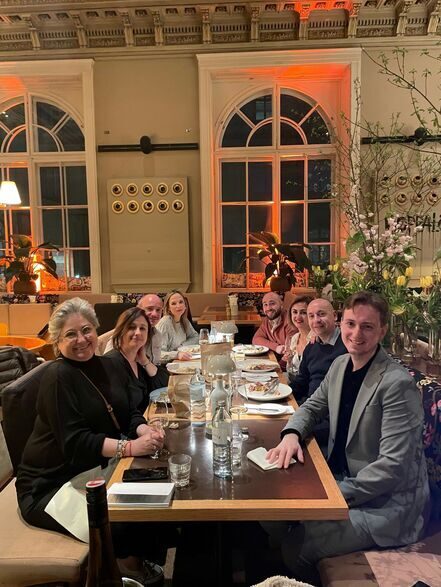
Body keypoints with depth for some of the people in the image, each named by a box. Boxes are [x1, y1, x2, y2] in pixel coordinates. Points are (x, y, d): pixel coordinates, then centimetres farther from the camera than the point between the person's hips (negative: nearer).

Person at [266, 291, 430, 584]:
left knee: (295, 546, -16)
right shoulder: (340, 365, 0)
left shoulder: (398, 384, -23)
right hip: (343, 480, 7)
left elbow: (393, 467, -25)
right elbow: (312, 407, 13)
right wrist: (292, 433, -8)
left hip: (387, 503, -7)